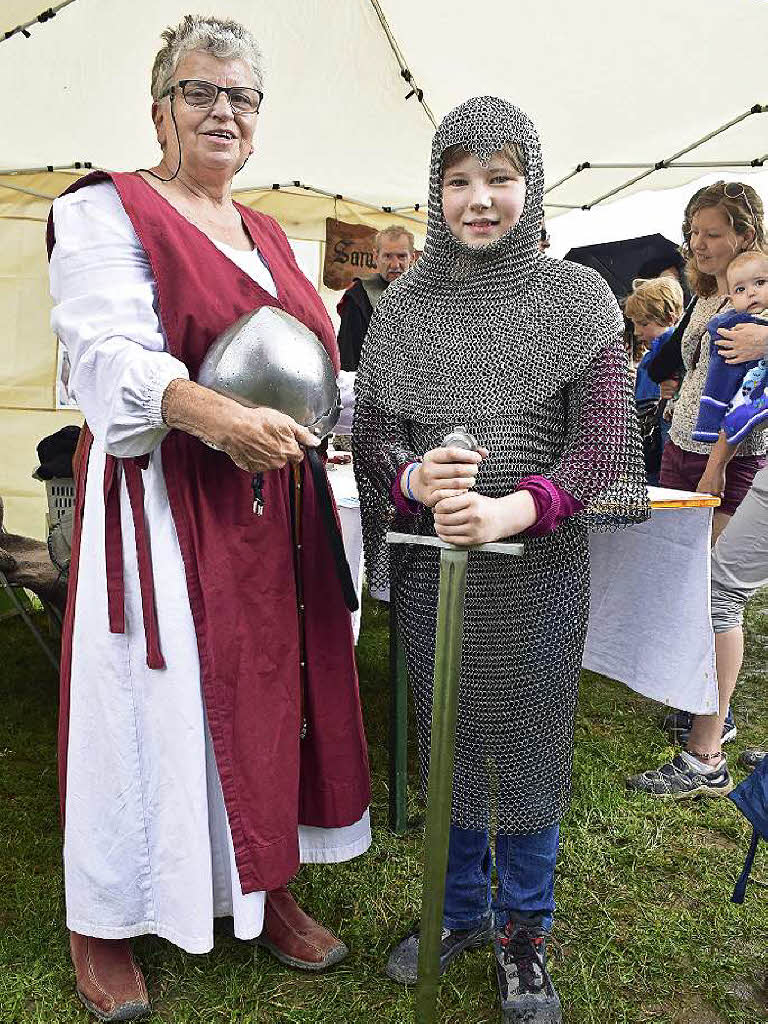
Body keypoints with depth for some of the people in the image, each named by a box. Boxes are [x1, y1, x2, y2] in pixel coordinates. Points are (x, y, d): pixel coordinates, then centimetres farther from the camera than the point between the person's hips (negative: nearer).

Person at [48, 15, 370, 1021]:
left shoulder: (268, 235, 20)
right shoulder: (108, 211, -1)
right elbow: (110, 355, -16)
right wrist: (217, 416, -32)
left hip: (273, 509, 7)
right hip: (167, 505, -6)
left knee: (268, 690, 10)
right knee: (157, 699, 0)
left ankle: (261, 885, 27)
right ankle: (104, 923, 20)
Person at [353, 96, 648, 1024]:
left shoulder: (577, 298, -1)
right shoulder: (404, 305, 4)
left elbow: (601, 439, -8)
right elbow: (372, 428, 2)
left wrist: (508, 511, -22)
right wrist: (416, 478, -20)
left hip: (539, 567, -2)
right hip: (429, 566, 2)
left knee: (530, 740, 9)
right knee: (445, 737, 14)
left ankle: (524, 930, 31)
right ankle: (461, 910, 37)